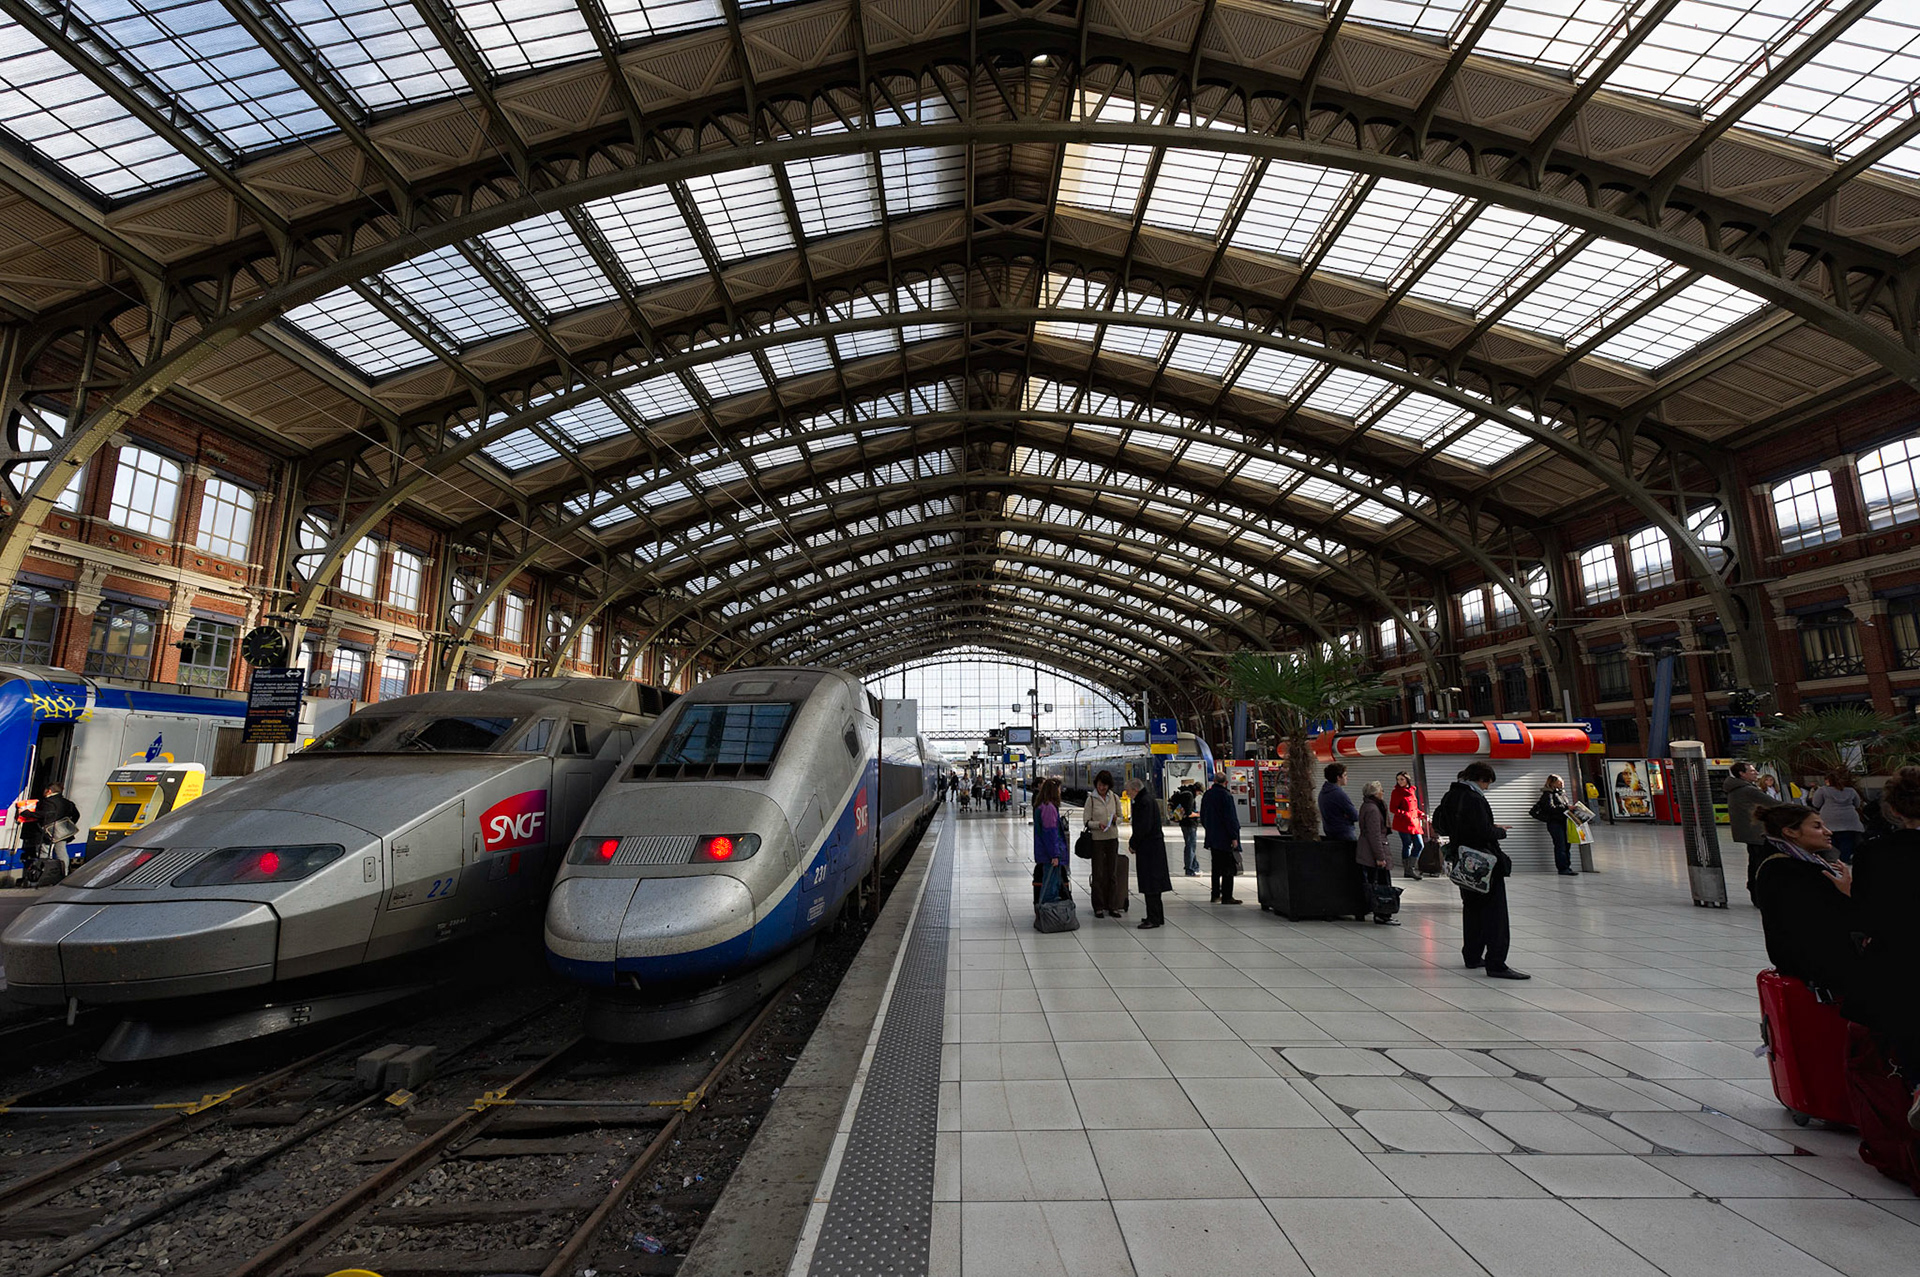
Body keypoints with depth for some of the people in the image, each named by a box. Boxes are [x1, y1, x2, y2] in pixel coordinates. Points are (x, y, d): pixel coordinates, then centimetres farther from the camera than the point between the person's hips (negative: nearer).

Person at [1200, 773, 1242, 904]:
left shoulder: (1207, 795, 7)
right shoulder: (1226, 796, -16)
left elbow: (1203, 816, 16)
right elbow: (1230, 818, -18)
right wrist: (1234, 837, -15)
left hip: (1212, 838, 7)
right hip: (1225, 838, -7)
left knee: (1216, 867, 17)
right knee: (1229, 868, -1)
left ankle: (1215, 894, 21)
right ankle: (1227, 896, -1)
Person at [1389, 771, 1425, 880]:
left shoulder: (1412, 790, 14)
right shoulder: (1397, 792, -5)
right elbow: (1392, 808, -10)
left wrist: (1421, 814, 9)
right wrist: (1405, 814, -20)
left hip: (1414, 822, 7)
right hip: (1403, 823, -7)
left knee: (1420, 845, 4)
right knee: (1407, 845, -4)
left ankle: (1410, 869, 11)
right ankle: (1408, 870, 5)